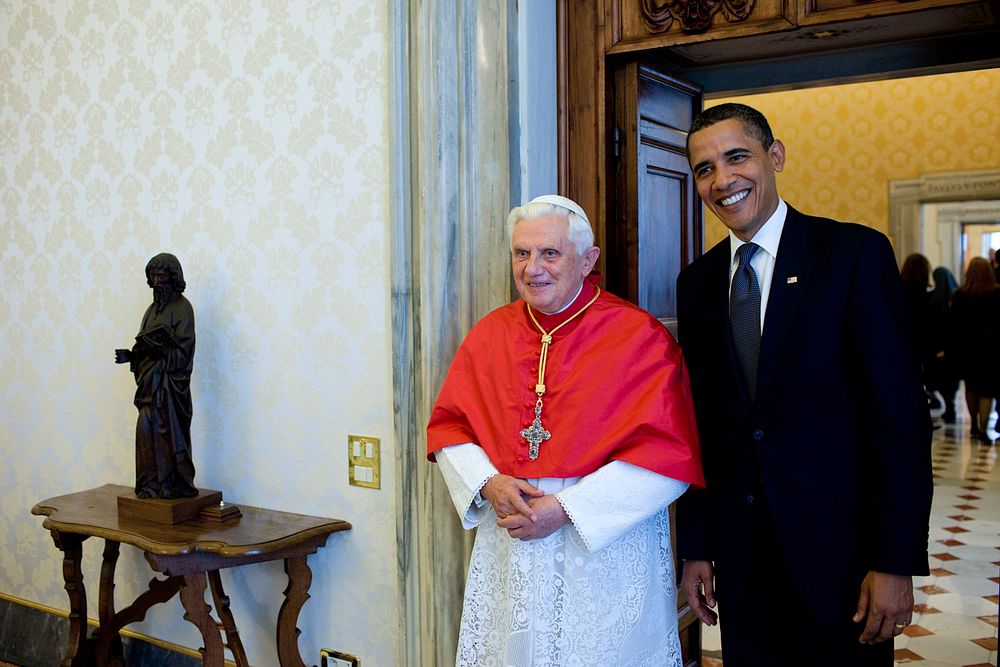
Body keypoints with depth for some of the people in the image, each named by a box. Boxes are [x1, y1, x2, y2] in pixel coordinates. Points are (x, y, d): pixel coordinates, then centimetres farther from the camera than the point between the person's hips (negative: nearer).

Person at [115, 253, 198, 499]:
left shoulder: (182, 308, -7)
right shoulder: (154, 307, 16)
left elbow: (181, 352, -14)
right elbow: (148, 347, 18)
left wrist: (157, 345, -26)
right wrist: (131, 355, 0)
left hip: (169, 382, -7)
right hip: (150, 381, 7)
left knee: (169, 432, -4)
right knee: (148, 431, 6)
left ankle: (175, 485, 5)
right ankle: (154, 484, 13)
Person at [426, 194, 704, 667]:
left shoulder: (640, 338, -10)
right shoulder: (489, 335, 4)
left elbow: (669, 455, -14)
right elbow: (447, 425, 8)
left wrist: (565, 508, -18)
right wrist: (489, 483, -12)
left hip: (608, 546, -3)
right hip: (507, 546, 4)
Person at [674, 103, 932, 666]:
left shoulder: (855, 254, -8)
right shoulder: (697, 282, 6)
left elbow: (901, 414, -11)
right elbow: (699, 421, 7)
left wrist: (897, 561, -14)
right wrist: (695, 547, 7)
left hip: (838, 547, -4)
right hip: (739, 554, 4)